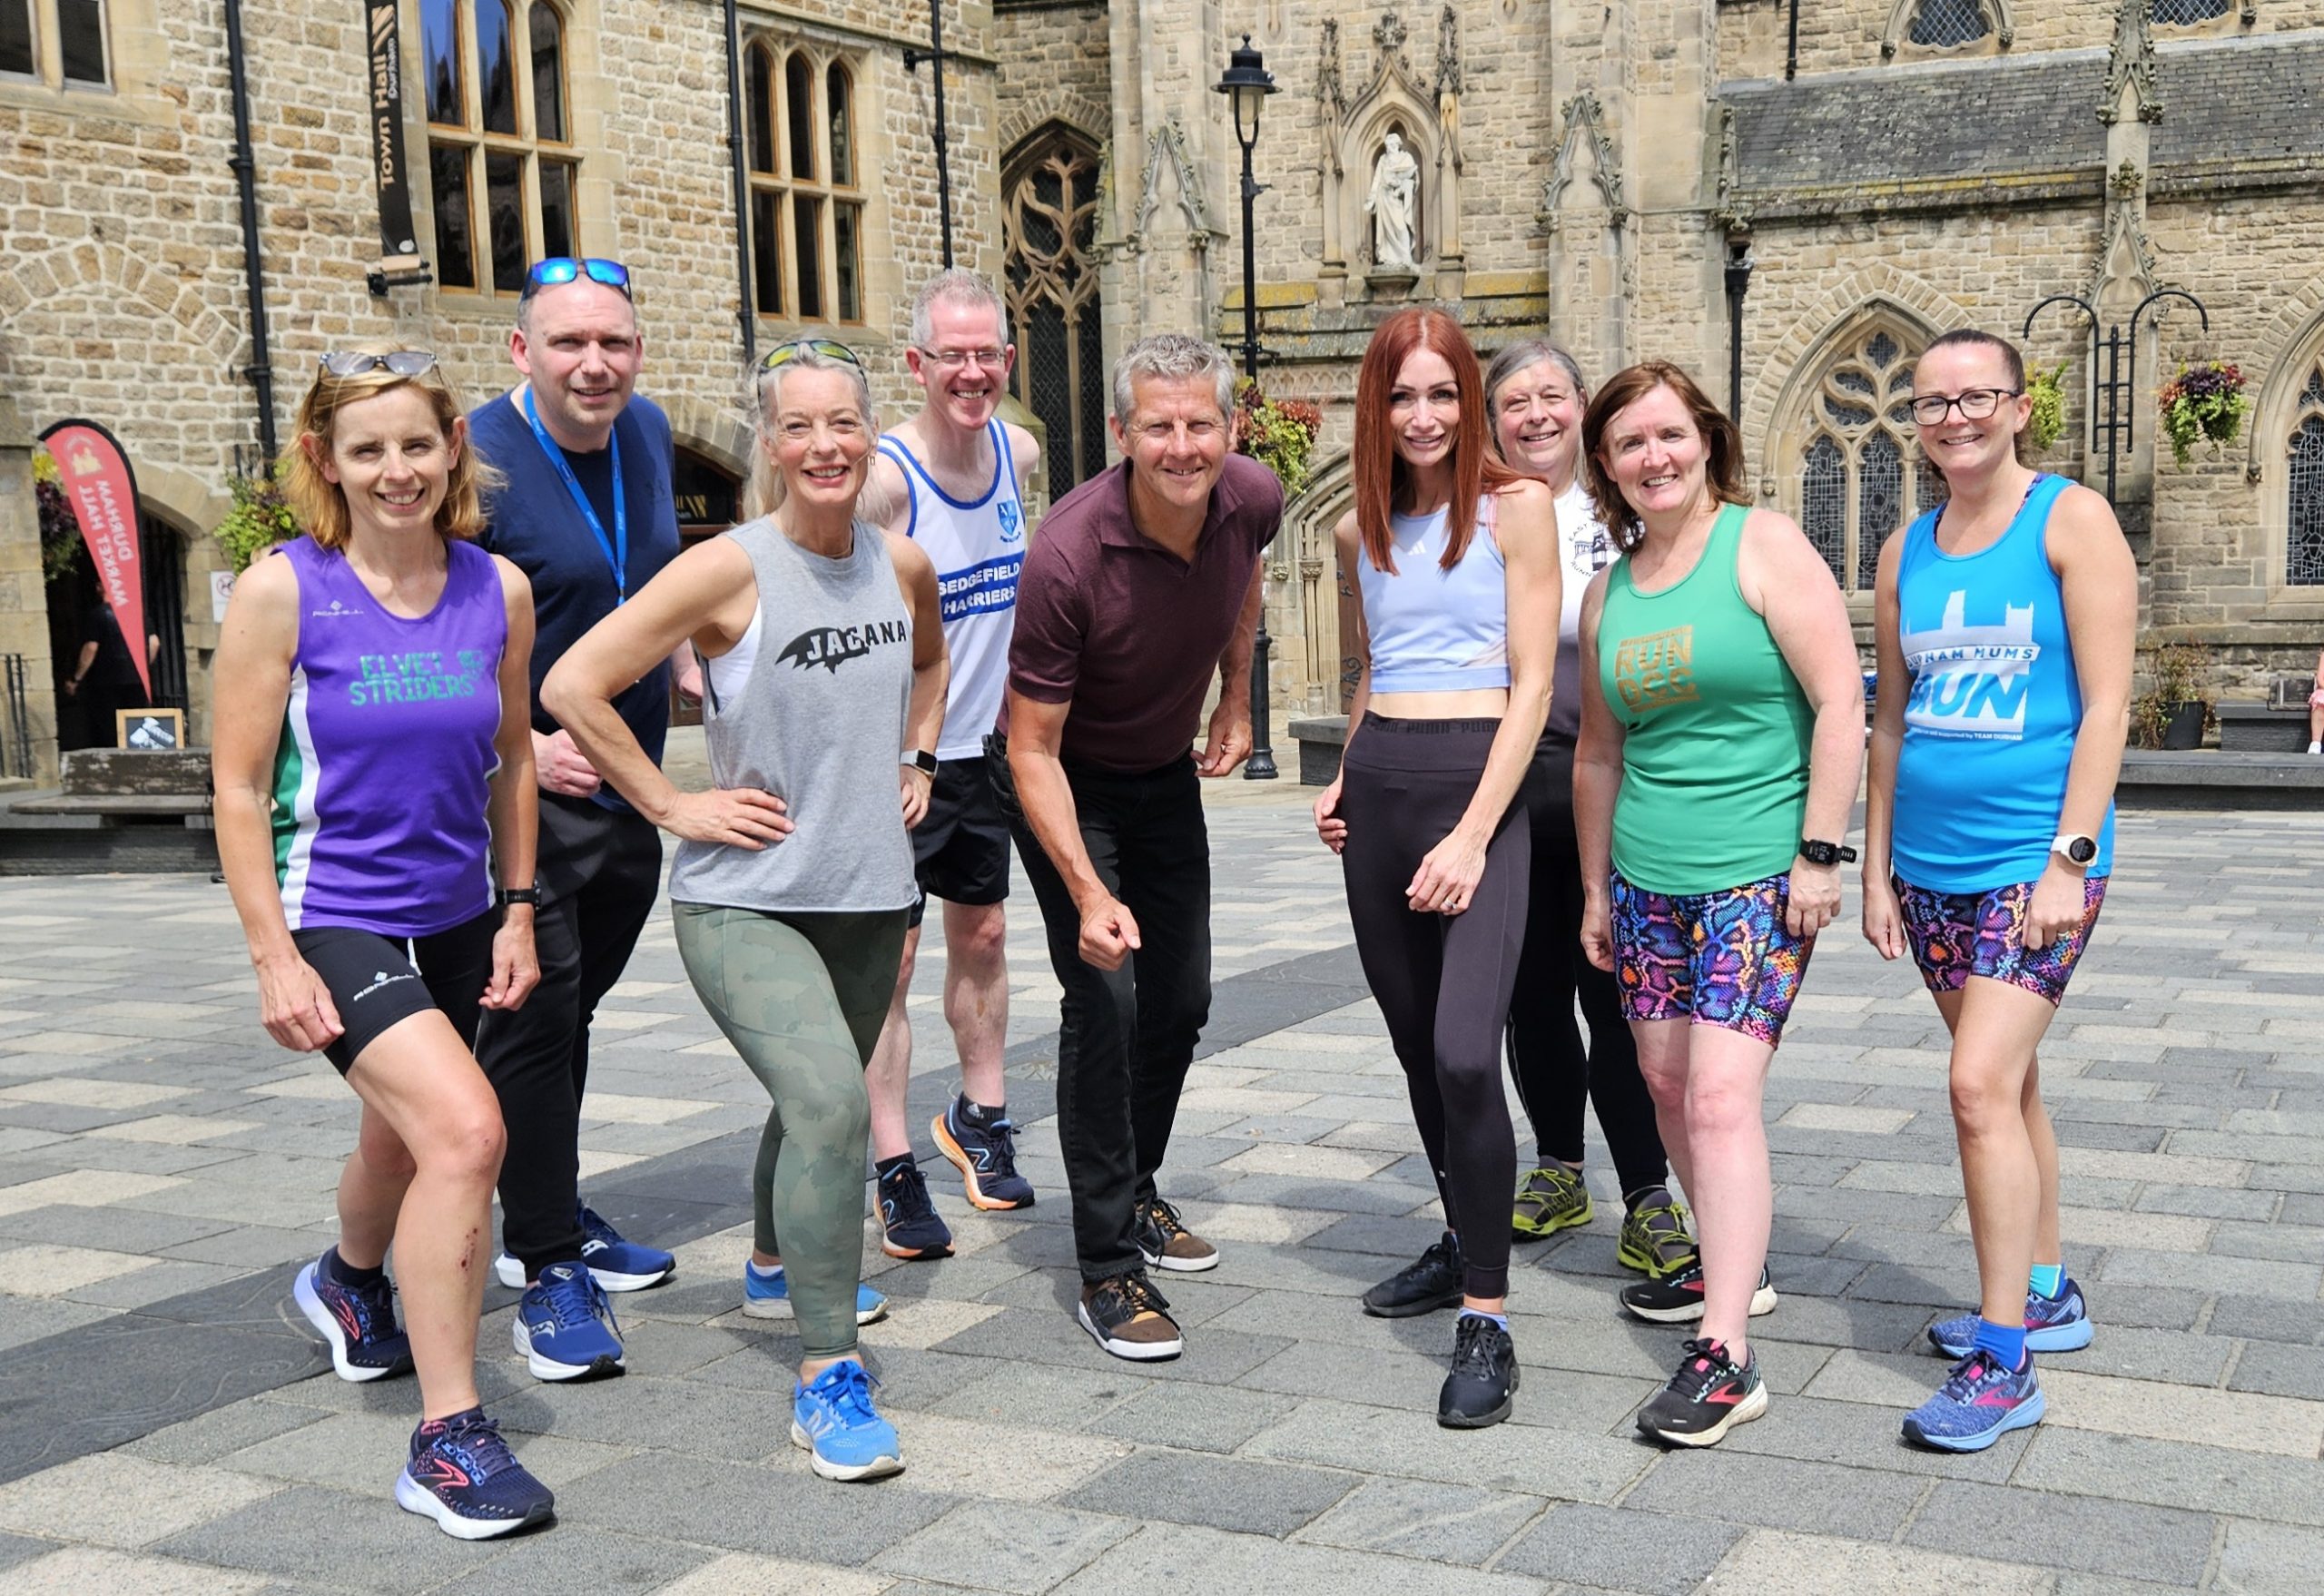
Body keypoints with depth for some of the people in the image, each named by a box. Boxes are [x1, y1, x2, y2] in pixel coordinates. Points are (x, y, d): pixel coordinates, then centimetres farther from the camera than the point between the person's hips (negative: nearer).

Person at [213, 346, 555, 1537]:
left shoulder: (498, 591, -2)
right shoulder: (281, 592, -12)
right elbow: (239, 786, -10)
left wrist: (517, 914, 10)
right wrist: (275, 959, -14)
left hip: (455, 918, 5)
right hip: (335, 917, -5)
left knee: (406, 1139, 24)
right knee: (465, 1130, -23)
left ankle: (350, 1283, 60)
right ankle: (448, 1439, -12)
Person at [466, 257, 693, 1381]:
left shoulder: (648, 432, 5)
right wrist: (521, 745, -23)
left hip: (628, 793, 7)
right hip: (520, 799, -7)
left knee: (568, 1009, 19)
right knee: (532, 1016, -7)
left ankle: (551, 1215, 33)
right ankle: (548, 1267, 3)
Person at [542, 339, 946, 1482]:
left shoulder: (903, 565, 3)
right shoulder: (730, 569, -15)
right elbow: (574, 684, -15)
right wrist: (674, 806, -13)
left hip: (868, 892, 6)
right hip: (743, 902, -6)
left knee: (821, 1097, 22)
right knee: (829, 1104, -24)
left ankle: (776, 1269, 51)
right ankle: (824, 1379, -13)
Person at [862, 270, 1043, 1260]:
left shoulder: (1019, 454, 1)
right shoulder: (885, 475, -19)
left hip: (980, 745, 6)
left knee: (983, 936, 17)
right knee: (888, 956, -5)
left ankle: (978, 1117, 35)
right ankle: (895, 1169, 2)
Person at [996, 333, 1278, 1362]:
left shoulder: (1252, 499, -18)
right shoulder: (1068, 556, -34)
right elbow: (1032, 749, -29)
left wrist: (1237, 701, 10)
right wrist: (1087, 893, -37)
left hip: (1168, 773, 6)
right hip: (1065, 780, -6)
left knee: (1182, 1000, 12)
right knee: (1103, 999, -16)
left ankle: (1133, 1195, 35)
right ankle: (1108, 1270, -8)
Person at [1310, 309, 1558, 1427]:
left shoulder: (1515, 508, -2)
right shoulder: (1359, 531, 14)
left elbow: (1532, 682, -8)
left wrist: (1474, 834, -16)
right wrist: (1346, 782, 11)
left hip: (1477, 787, -6)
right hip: (1379, 790, 6)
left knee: (1463, 1051, -18)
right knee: (1415, 1043, 13)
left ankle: (1486, 1323, -11)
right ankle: (1464, 1241, 33)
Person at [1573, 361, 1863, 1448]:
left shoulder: (1763, 546, -5)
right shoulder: (1608, 591, 12)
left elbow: (1840, 704, -9)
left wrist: (1818, 851, -13)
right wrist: (1595, 888, 19)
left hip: (1757, 876, -6)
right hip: (1647, 882, 6)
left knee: (1721, 1097, -14)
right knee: (1668, 1083, 12)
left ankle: (1725, 1355, -13)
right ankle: (1731, 1264, 34)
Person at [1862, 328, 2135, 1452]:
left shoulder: (2071, 519, -5)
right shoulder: (1907, 552, 10)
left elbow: (2105, 704, -10)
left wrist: (2070, 856, -16)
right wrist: (1876, 871, 11)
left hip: (2035, 858, -6)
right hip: (1933, 866, 6)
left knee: (1983, 1084, -14)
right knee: (2004, 1083, 15)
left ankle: (2003, 1360, -6)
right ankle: (2047, 1293, 31)